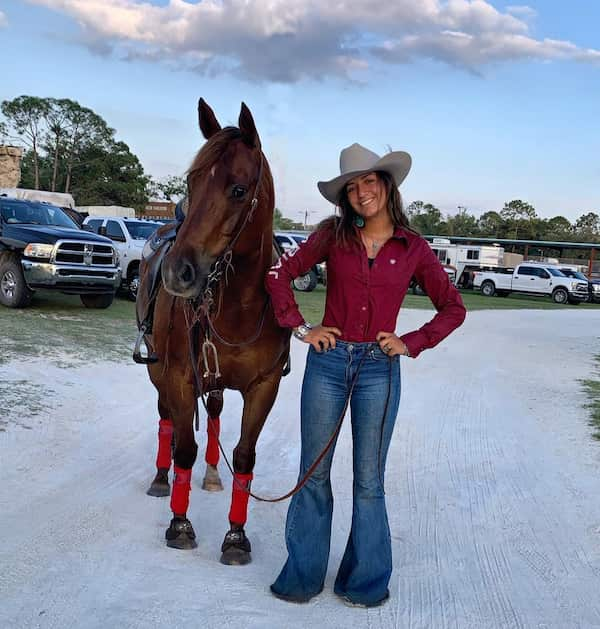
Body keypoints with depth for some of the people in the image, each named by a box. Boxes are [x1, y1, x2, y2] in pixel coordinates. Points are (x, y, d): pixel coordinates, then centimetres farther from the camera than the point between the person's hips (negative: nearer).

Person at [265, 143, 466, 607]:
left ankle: (366, 580, 25)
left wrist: (411, 343, -4)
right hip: (328, 361, 1)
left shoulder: (413, 247, -1)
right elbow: (280, 274, 6)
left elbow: (453, 309, 5)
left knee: (369, 481, 8)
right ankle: (303, 574, 26)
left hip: (379, 369, -1)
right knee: (314, 473, 10)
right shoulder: (333, 235, 0)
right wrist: (300, 328, -1)